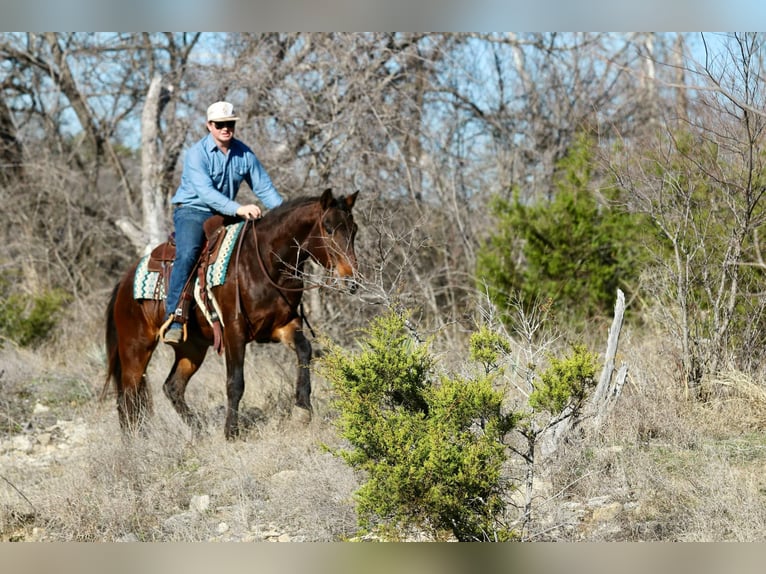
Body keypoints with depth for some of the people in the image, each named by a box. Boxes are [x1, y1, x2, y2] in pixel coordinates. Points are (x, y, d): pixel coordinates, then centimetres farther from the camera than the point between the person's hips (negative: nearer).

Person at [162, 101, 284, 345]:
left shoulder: (244, 154, 3)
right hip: (192, 212, -6)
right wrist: (238, 209, -39)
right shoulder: (197, 153, -15)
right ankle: (174, 318, -34)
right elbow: (205, 191, -27)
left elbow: (264, 188, 8)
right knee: (187, 254, -31)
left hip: (224, 215, 6)